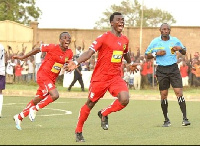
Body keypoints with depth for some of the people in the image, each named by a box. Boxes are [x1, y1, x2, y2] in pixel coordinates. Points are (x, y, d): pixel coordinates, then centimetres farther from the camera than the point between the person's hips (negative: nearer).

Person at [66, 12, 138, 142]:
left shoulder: (125, 40, 8)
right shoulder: (104, 38, -11)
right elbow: (89, 52, -20)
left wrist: (130, 64, 48)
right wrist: (76, 62, -35)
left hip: (116, 77, 5)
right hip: (100, 77, -5)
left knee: (124, 100, -20)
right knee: (90, 103, 6)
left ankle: (104, 114, 9)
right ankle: (78, 131, 24)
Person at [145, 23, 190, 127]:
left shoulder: (175, 40, 6)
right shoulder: (155, 42, 3)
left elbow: (184, 52, 16)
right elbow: (147, 55, 9)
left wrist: (180, 48, -7)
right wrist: (156, 53, -10)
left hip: (174, 68, 0)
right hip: (161, 70, 0)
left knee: (179, 92, -11)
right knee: (163, 95, 0)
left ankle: (185, 118, -10)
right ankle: (166, 120, 10)